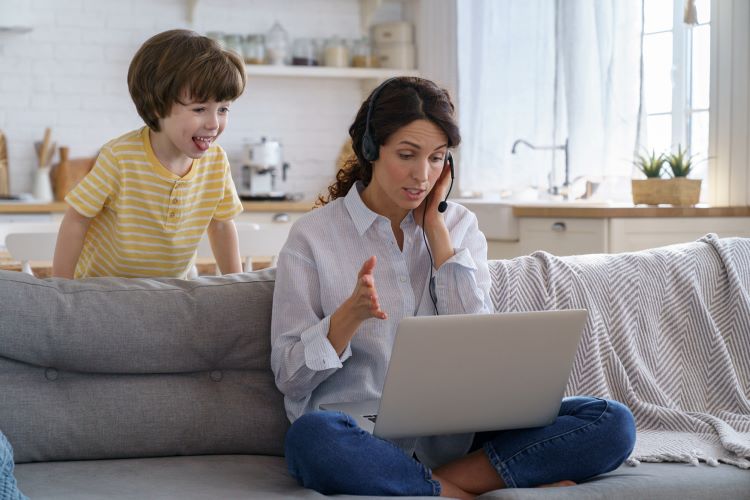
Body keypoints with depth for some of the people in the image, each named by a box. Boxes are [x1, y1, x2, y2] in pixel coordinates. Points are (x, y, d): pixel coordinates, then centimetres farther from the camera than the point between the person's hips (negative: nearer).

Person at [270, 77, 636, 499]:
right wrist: (349, 315, -21)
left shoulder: (460, 225, 12)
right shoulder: (313, 235, 0)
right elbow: (290, 377, -3)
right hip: (360, 433, -3)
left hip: (453, 431, 3)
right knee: (311, 437, -40)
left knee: (612, 424, -17)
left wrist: (436, 228, -1)